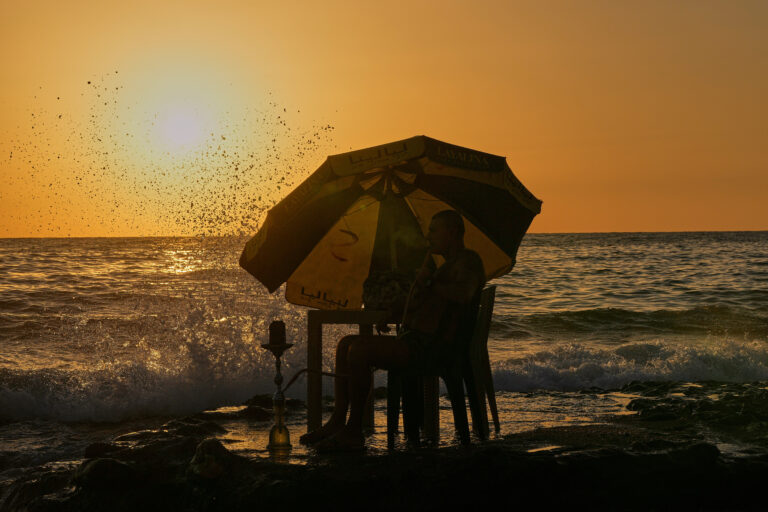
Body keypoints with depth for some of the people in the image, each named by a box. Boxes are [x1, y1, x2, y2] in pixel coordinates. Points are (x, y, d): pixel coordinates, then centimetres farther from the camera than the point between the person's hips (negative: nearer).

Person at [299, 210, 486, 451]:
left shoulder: (468, 260, -4)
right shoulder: (447, 265, 27)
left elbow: (463, 294, -29)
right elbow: (413, 310, 23)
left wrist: (430, 282, -13)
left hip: (430, 347, -11)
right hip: (414, 339, 11)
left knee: (359, 350, -25)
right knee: (346, 344, 7)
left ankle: (354, 431, -18)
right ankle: (337, 421, -1)